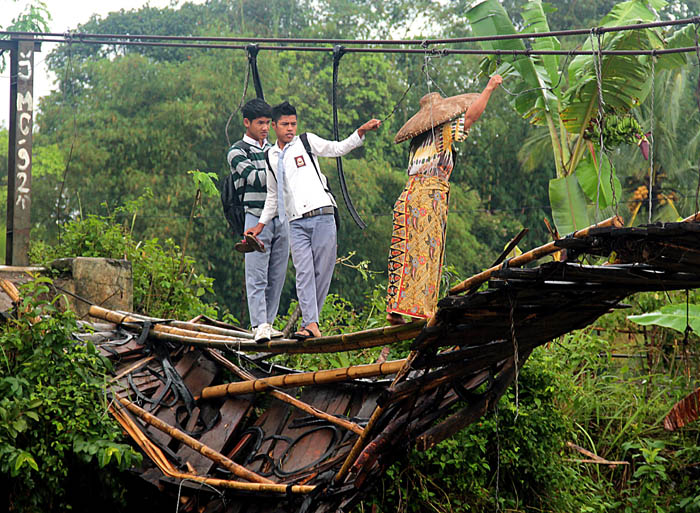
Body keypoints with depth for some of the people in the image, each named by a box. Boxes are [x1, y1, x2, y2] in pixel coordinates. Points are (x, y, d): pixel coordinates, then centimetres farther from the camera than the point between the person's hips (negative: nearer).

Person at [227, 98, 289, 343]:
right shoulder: (238, 151, -1)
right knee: (257, 277, -9)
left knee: (277, 276, 4)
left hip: (281, 219, 6)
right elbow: (255, 178, -15)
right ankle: (259, 326, -13)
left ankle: (268, 323, 9)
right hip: (256, 219, -6)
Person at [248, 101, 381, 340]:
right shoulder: (271, 156, 17)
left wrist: (362, 131, -2)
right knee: (304, 272, -11)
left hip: (322, 215, -1)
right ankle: (311, 325, -18)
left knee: (322, 271, -3)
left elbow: (339, 149, 12)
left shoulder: (307, 141, 10)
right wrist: (261, 225, 23)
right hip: (296, 223, 1)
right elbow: (273, 195, 26)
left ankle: (310, 320, 7)